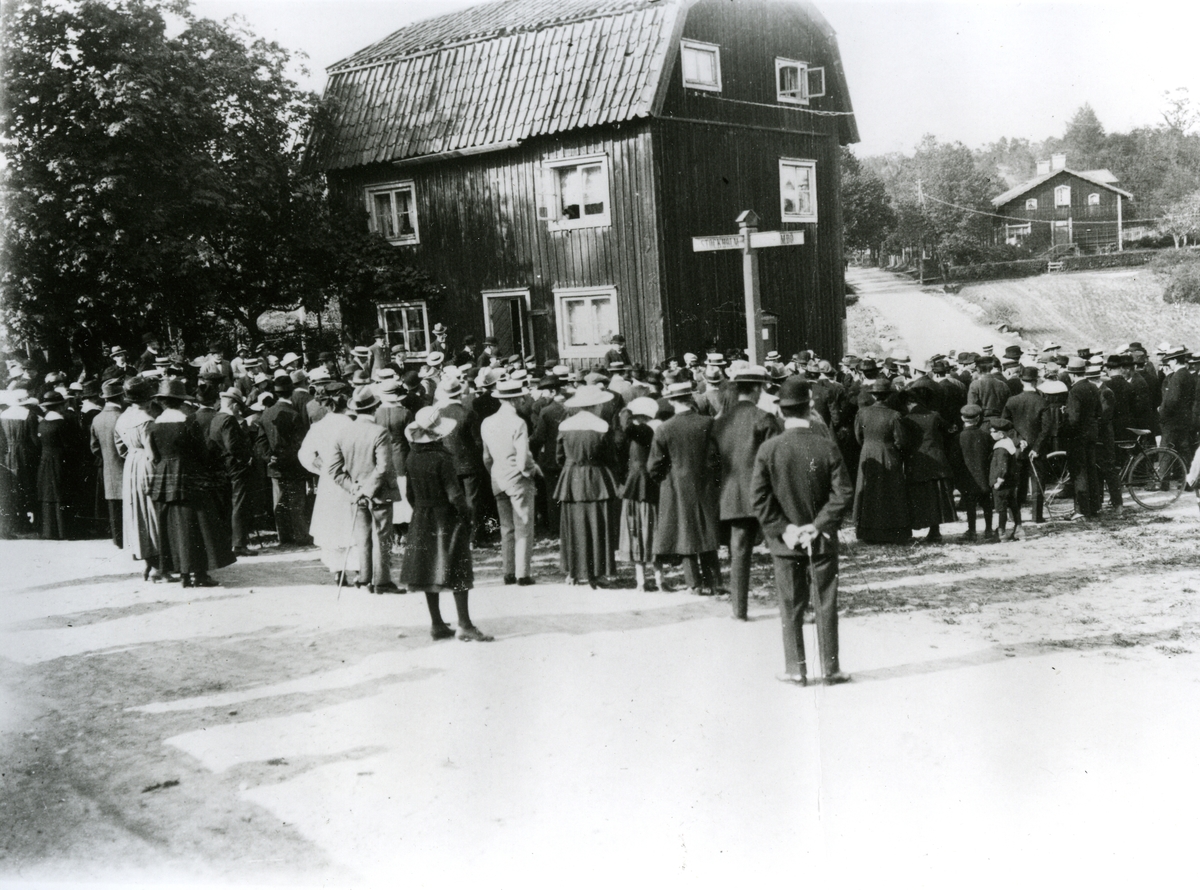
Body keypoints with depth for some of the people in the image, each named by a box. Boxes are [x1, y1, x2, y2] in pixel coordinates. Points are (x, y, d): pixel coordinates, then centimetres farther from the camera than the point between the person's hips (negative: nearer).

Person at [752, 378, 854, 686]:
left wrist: (783, 529, -7)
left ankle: (796, 669, 13)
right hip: (822, 539, 0)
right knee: (826, 604, 9)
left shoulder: (768, 448, -9)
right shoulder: (827, 446, -9)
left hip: (785, 542, 0)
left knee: (791, 607, 9)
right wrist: (819, 525, -7)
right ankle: (830, 668, 16)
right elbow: (844, 495, -11)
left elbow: (760, 498, -12)